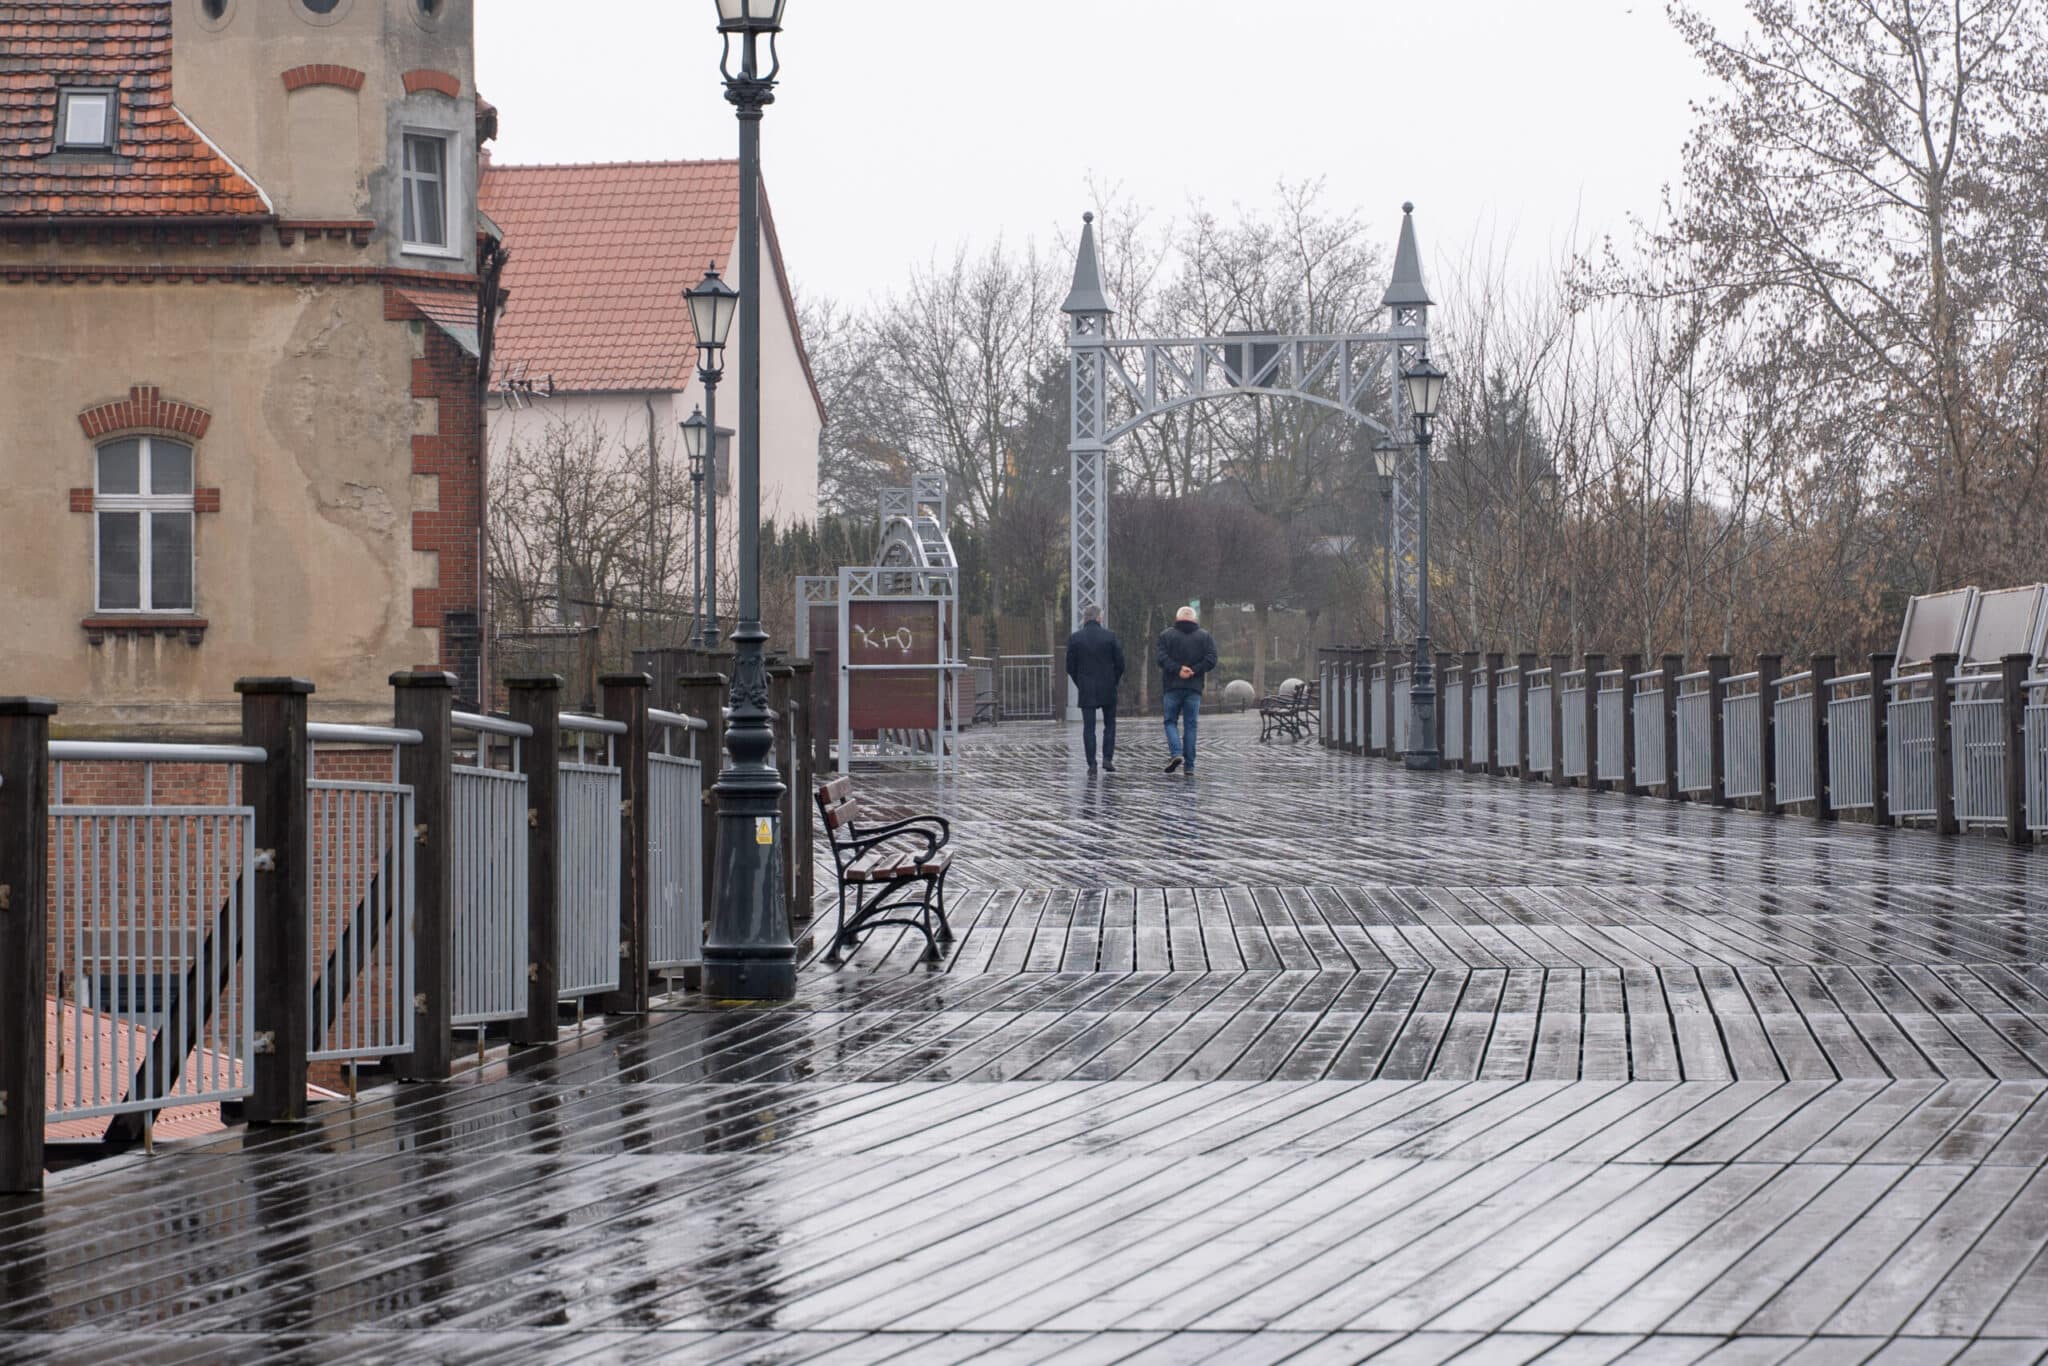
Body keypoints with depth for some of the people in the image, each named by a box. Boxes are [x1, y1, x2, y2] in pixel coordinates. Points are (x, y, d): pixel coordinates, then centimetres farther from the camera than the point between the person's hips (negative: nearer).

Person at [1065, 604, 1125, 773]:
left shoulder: (1074, 638, -3)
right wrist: (1114, 681, 11)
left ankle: (1091, 764, -2)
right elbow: (1120, 663, -4)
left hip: (1085, 690, 0)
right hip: (1107, 689, 0)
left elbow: (1070, 667, 0)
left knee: (1088, 727, 3)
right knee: (1110, 724, 14)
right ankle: (1107, 758, 3)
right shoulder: (1110, 636, -5)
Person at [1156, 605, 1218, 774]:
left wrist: (1178, 670, -14)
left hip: (1172, 686, -1)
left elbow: (1162, 658, -10)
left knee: (1171, 721, 8)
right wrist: (1194, 670, -10)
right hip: (1194, 688, 1)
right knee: (1190, 725, 5)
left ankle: (1176, 753, -15)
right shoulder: (1205, 637, 7)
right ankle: (1189, 766, 4)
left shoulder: (1167, 635, 3)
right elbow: (1211, 659, -5)